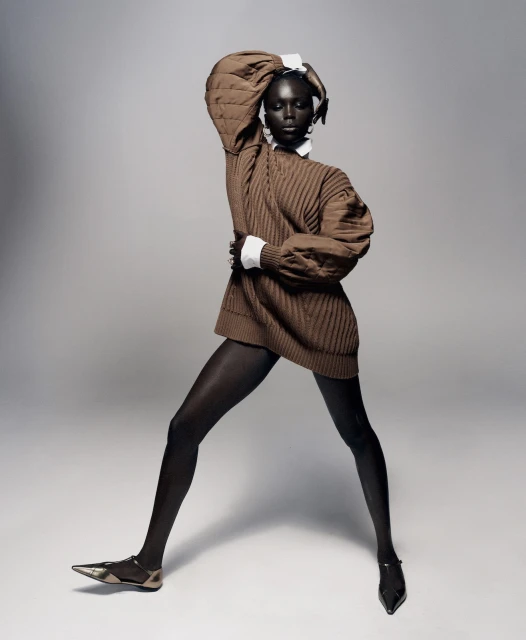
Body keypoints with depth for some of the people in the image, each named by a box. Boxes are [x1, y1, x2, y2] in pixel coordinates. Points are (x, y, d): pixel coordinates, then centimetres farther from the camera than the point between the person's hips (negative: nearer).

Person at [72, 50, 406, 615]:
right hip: (257, 319, 3)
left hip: (320, 320, -2)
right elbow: (226, 75, 16)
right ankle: (148, 563, 12)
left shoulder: (331, 181, 1)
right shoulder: (245, 153, 8)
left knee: (356, 435, 12)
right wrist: (283, 65, 20)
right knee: (185, 426, -3)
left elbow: (343, 247, -15)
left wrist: (261, 252, -15)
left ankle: (387, 553, 33)